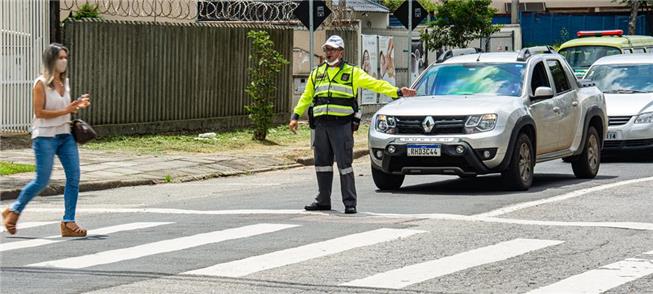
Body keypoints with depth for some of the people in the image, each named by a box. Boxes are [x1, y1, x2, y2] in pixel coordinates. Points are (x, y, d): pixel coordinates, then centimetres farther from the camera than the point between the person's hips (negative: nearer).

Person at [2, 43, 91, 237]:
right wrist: (65, 111, -21)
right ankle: (13, 211, 17)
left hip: (65, 135, 7)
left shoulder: (64, 82, 11)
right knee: (42, 181, -3)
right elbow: (39, 112, -16)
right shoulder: (41, 84, -10)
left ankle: (69, 222, 1)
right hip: (45, 137, -7)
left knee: (74, 176, -4)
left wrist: (78, 105, 2)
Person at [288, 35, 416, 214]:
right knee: (322, 163, 8)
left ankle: (350, 202, -2)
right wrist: (296, 116, 19)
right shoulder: (317, 73, 18)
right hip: (321, 124, 4)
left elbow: (375, 84, -1)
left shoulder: (352, 72, 5)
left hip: (342, 125, -4)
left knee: (344, 164, -7)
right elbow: (306, 97, 25)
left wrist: (398, 92, -11)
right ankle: (323, 201, 18)